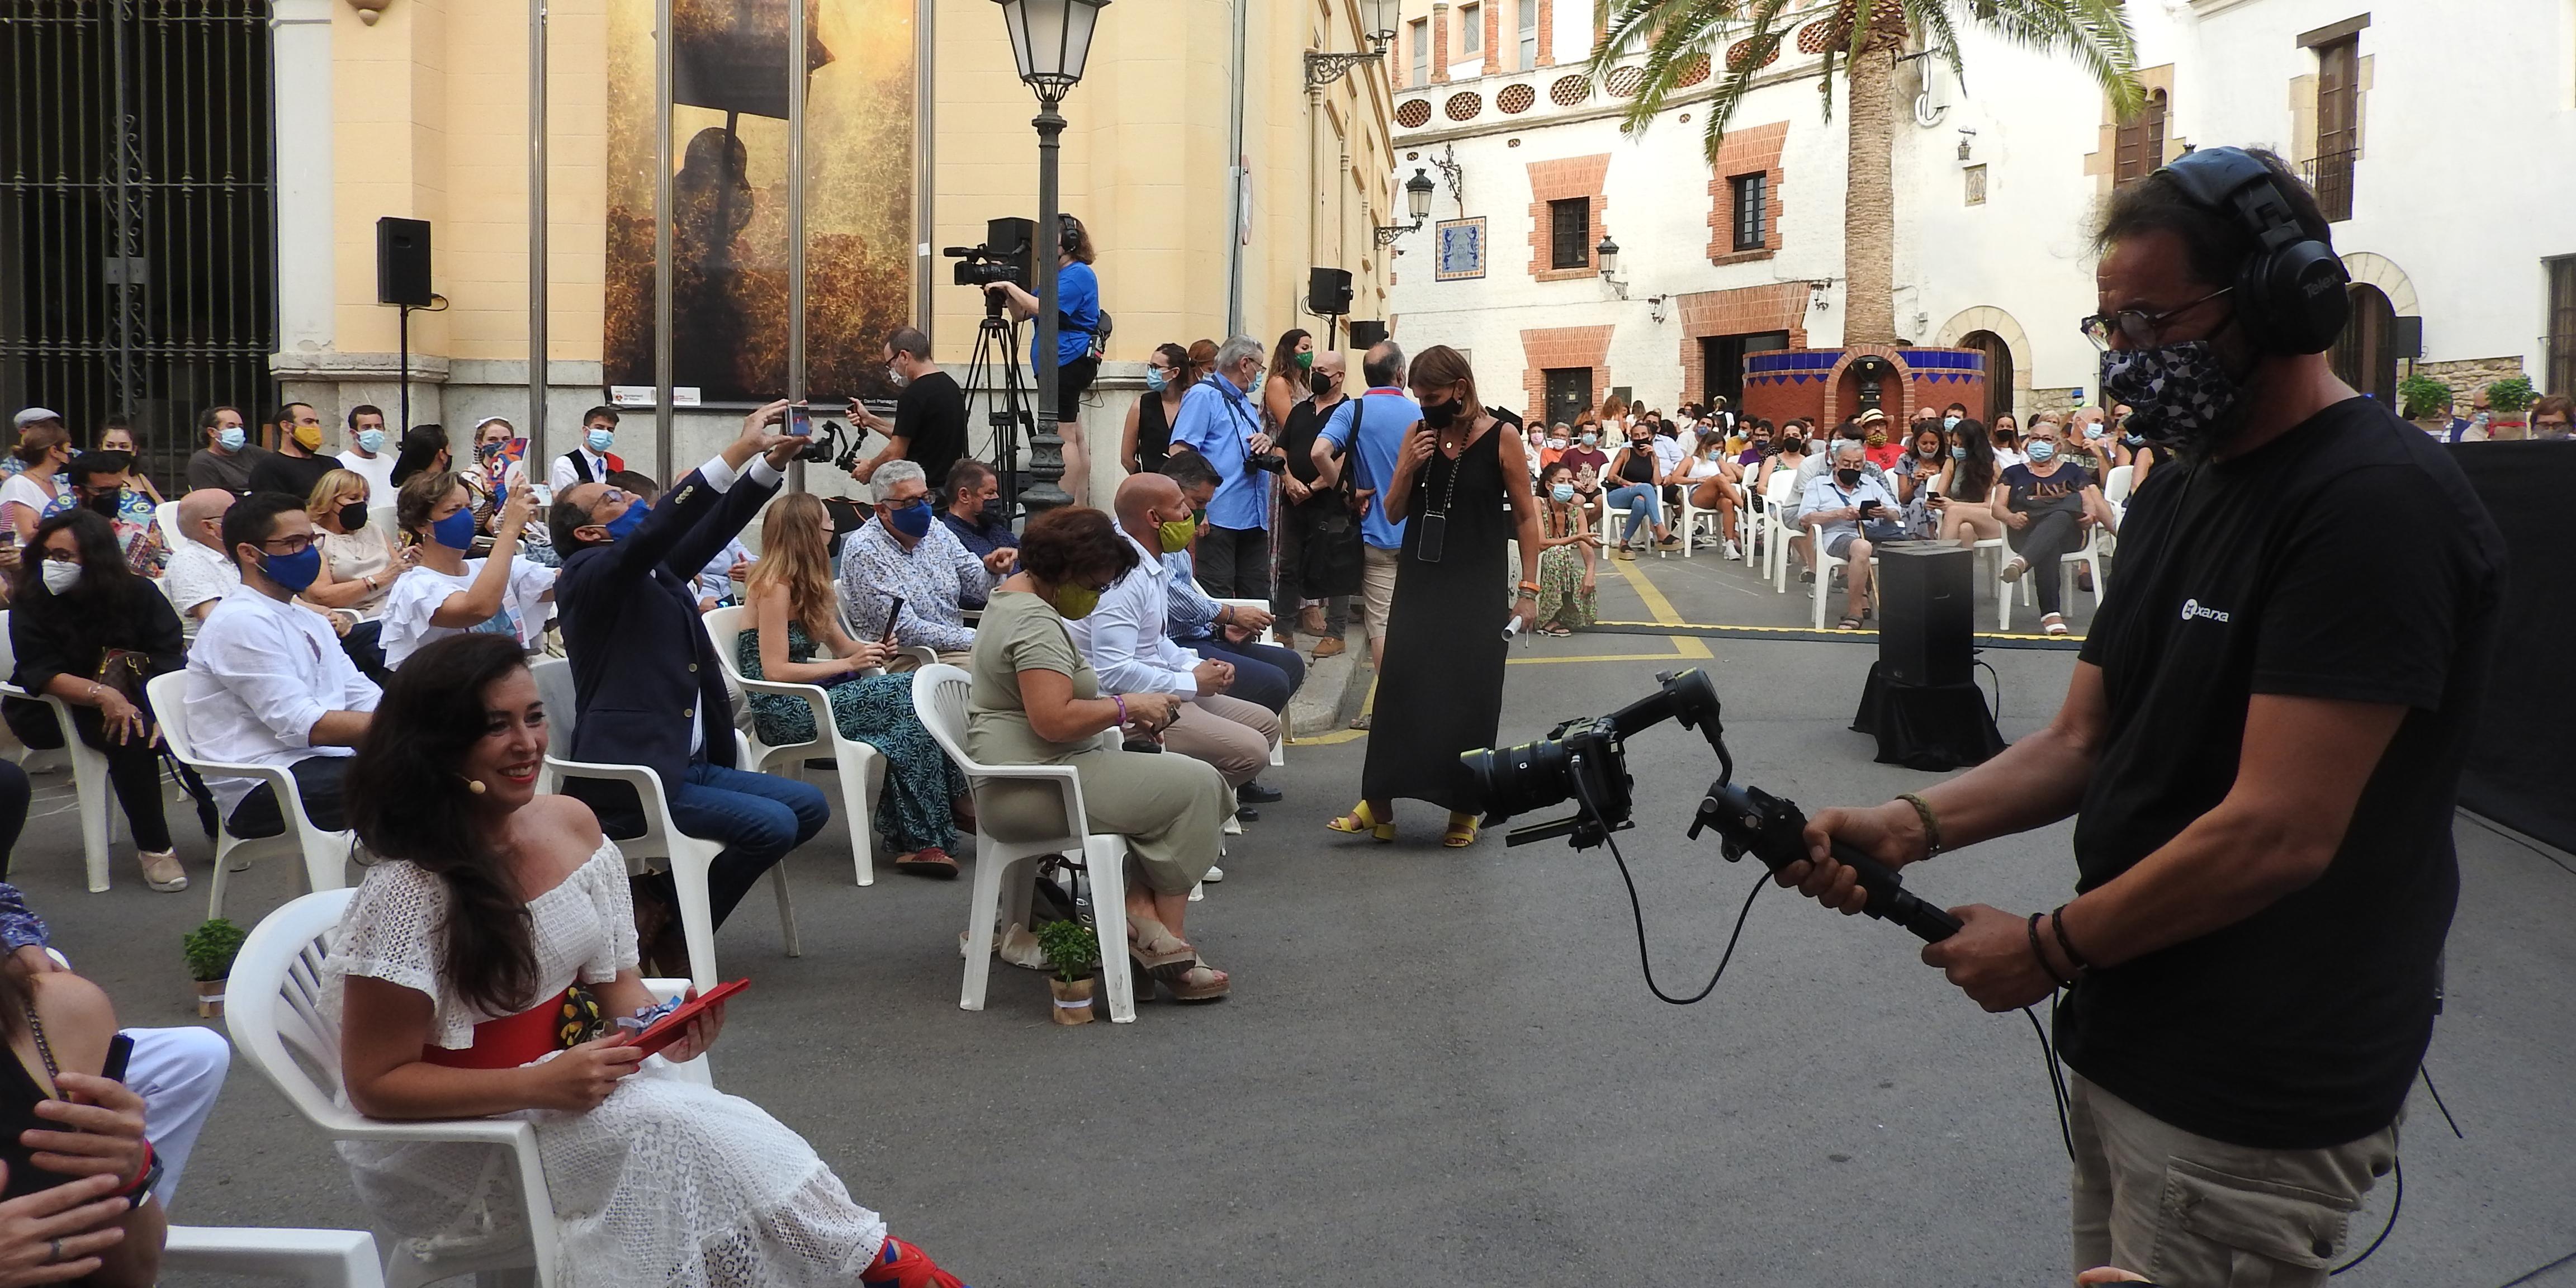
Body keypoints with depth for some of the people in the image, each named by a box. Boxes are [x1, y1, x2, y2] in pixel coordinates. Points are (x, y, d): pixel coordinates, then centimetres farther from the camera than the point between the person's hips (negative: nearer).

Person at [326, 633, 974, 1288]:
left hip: (573, 1078, 6)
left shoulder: (572, 825, -4)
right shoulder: (408, 889, -23)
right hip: (442, 1138, -5)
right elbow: (375, 1083, -18)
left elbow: (613, 978, 7)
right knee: (668, 1123, -28)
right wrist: (542, 1087, -27)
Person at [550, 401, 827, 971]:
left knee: (810, 807, 3)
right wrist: (739, 450, -27)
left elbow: (711, 529, 9)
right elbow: (657, 527, -23)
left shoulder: (654, 570, 17)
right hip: (630, 775, -9)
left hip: (691, 763, 9)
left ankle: (665, 897, 10)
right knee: (773, 825, -20)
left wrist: (771, 462, -6)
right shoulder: (588, 574, -8)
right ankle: (674, 930, 1)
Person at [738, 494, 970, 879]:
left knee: (910, 697, -15)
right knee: (908, 694, -21)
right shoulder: (775, 587, -11)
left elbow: (842, 645, 22)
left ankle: (917, 841, -17)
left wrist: (872, 649, -1)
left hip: (809, 696, 9)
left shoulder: (805, 585, 17)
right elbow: (775, 671, -17)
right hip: (784, 710, -9)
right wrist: (848, 664, -17)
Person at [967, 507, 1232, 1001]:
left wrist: (1121, 714, 14)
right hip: (1035, 789, -11)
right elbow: (1054, 719, -27)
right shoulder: (1035, 622, -17)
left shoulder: (1016, 595, 18)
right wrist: (1126, 706, -13)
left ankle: (1140, 913, -5)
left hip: (1016, 786, 11)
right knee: (1194, 785, -10)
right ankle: (1167, 941, -4)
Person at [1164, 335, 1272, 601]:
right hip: (1218, 517, -9)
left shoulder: (1244, 402, 24)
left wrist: (1266, 445, 5)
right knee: (1216, 602, -9)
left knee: (1257, 598, 10)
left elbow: (1264, 458, 30)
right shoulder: (1203, 396, -4)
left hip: (1254, 518, 9)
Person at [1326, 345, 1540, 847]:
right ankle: (1378, 805, 4)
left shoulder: (1501, 440, -7)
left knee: (1469, 696, 1)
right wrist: (1408, 468, -12)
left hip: (1477, 589, -3)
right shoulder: (1417, 434, 3)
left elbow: (1525, 516, -3)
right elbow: (1393, 512, 6)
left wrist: (1528, 589, -7)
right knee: (1400, 688, 0)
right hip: (1420, 581, 3)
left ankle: (1464, 810, 12)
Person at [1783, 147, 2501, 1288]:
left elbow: (2277, 831, -24)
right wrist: (1910, 827, -7)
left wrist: (2049, 947, -14)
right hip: (2126, 1044, 8)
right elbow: (2081, 743, 10)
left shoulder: (2380, 502, -19)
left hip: (2254, 1099, -8)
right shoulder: (2177, 495, 11)